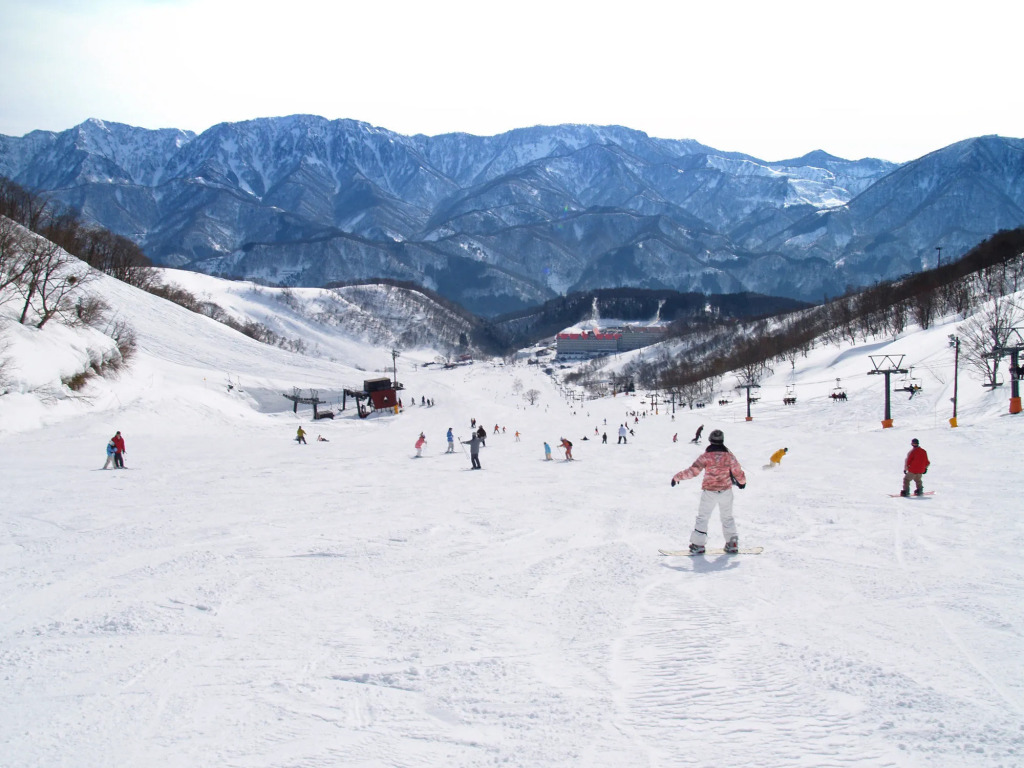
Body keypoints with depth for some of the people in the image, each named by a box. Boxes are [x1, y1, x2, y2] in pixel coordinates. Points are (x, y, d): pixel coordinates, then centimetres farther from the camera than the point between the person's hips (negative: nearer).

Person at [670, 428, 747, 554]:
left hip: (709, 492, -3)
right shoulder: (729, 455, -4)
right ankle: (732, 544, 17)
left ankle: (698, 544, 2)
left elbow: (693, 471, -14)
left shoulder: (706, 456, -12)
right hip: (726, 491, 3)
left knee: (703, 517, 6)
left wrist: (677, 477, -2)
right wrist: (742, 481, 24)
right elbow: (738, 472, 2)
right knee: (727, 517, 18)